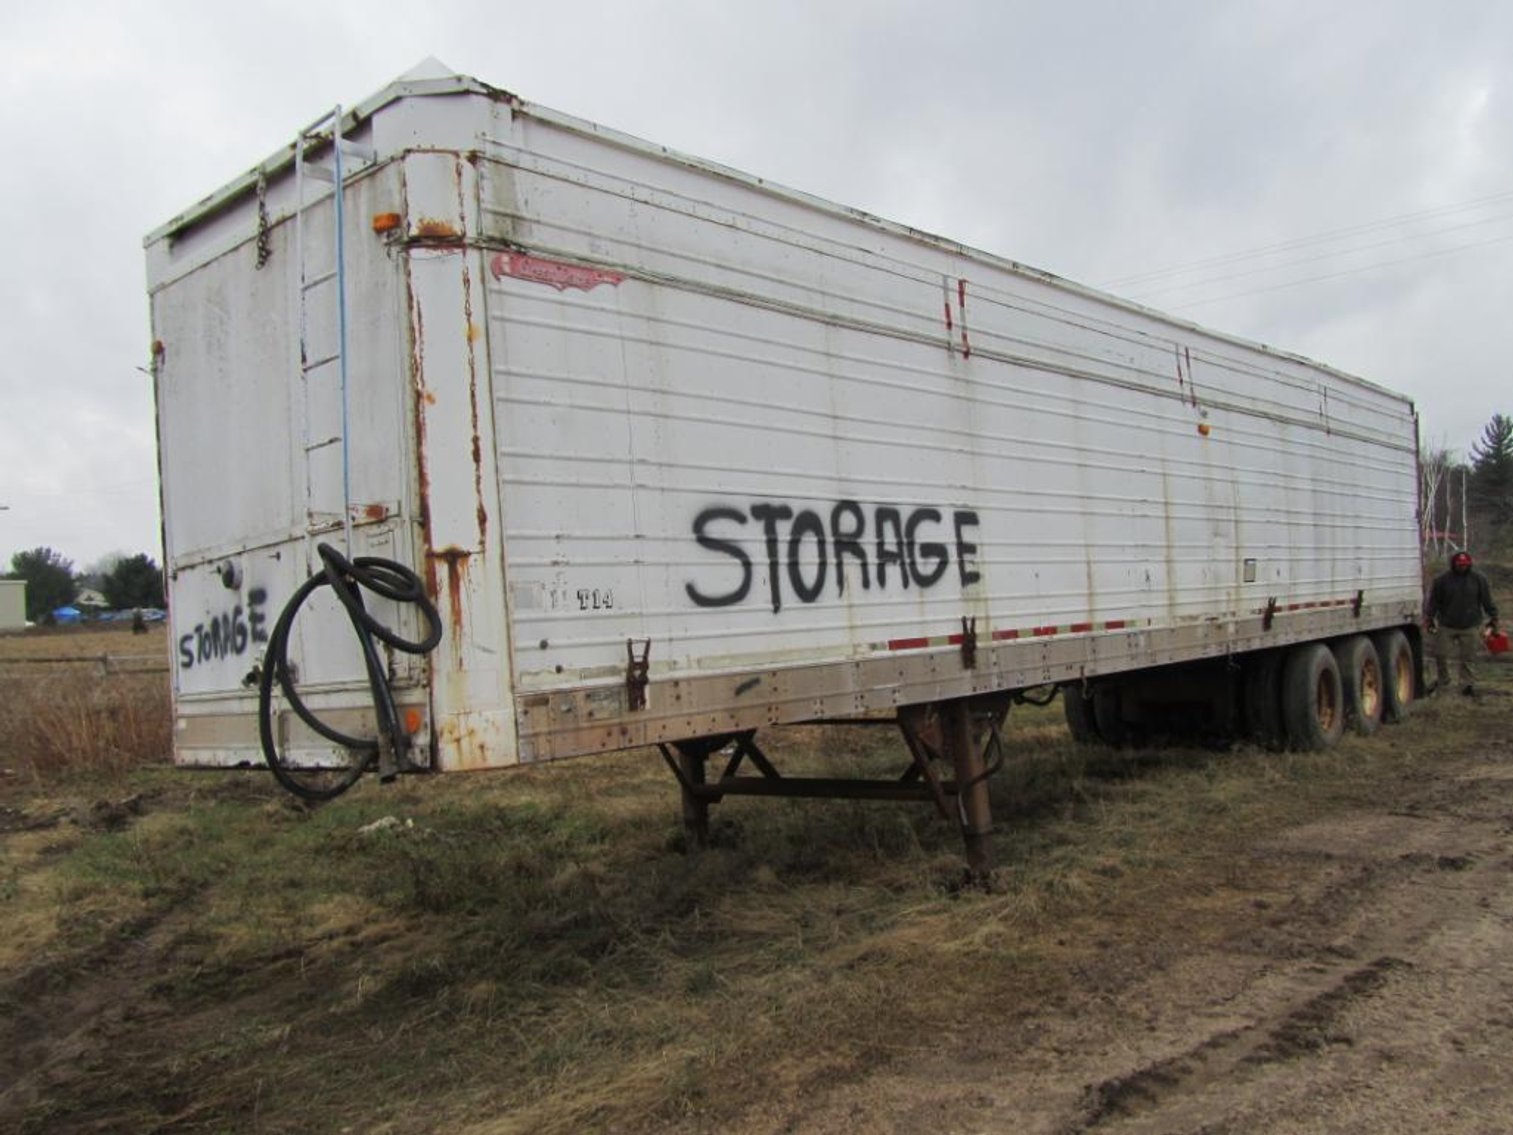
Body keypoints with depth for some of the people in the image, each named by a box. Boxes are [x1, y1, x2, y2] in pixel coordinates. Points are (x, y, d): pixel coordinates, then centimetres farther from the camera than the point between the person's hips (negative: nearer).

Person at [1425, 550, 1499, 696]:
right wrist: (1429, 619, 1)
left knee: (1466, 657, 2)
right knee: (1440, 654, 1)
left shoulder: (1479, 579, 0)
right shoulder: (1442, 580, -2)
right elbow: (1433, 601, 4)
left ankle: (1468, 685, 11)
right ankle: (1443, 680, 22)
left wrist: (1493, 618, 4)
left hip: (1469, 627, 0)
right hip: (1446, 626, 0)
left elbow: (1487, 601, 6)